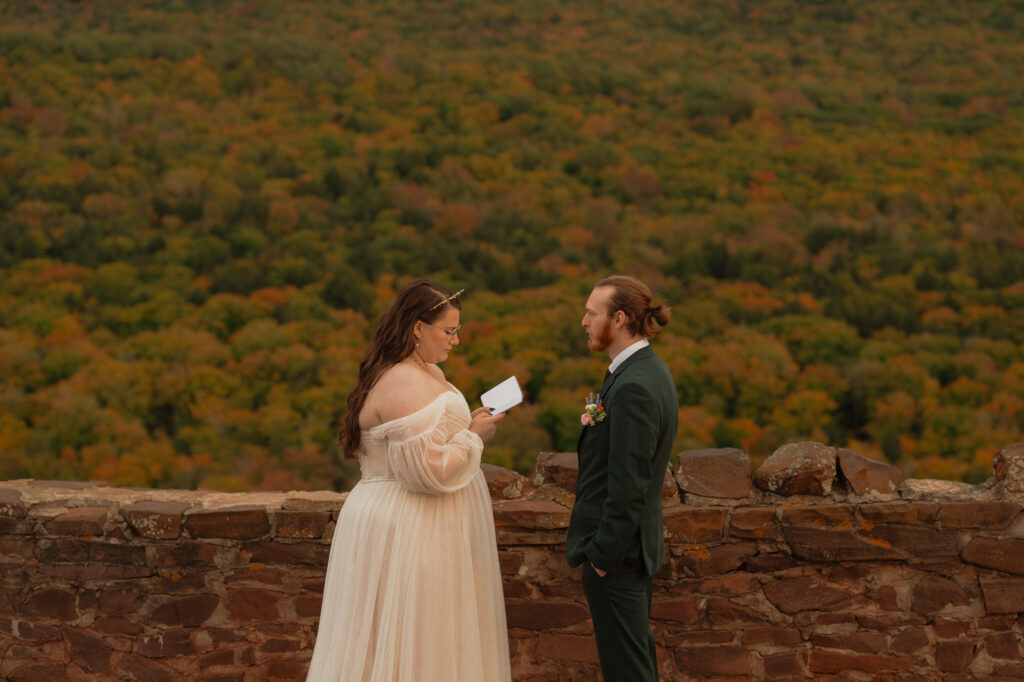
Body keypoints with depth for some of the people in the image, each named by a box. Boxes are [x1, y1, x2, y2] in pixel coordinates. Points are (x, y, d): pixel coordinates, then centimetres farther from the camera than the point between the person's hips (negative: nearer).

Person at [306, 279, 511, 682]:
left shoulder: (428, 372, 12)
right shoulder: (403, 384, -21)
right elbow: (428, 471, -25)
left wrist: (468, 426, 10)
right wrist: (474, 436, -13)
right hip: (406, 532, -10)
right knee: (406, 644, -3)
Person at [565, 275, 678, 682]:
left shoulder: (633, 388, -24)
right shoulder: (650, 371, 8)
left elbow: (627, 486, -23)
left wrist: (602, 556, -18)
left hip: (617, 553, -10)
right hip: (639, 542, 10)